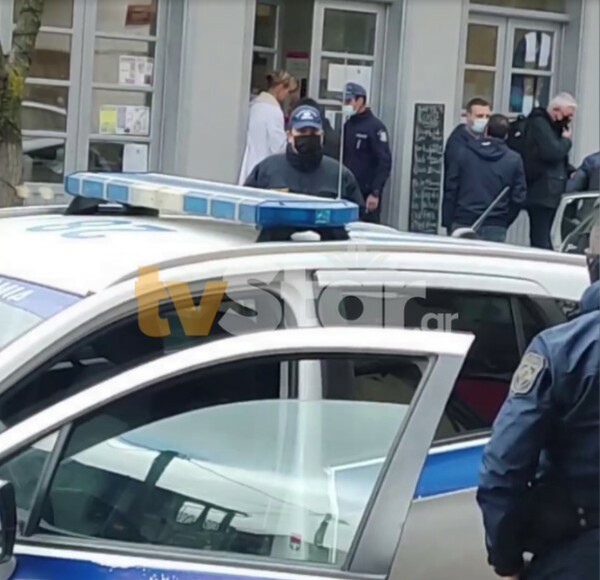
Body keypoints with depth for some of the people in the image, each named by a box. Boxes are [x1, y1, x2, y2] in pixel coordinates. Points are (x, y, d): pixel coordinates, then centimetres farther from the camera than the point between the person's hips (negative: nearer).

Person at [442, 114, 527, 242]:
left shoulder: (464, 153, 4)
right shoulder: (514, 160, 2)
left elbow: (450, 190, 2)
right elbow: (518, 197, 2)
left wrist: (448, 222, 7)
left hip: (463, 223, 1)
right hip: (495, 228, -1)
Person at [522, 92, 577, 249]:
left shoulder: (550, 125, 19)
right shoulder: (539, 124, -11)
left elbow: (558, 158, 24)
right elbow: (552, 152, -25)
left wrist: (569, 171, 7)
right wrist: (566, 139, -7)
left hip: (548, 193, 10)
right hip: (542, 193, -10)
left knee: (541, 239, 12)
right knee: (541, 239, -12)